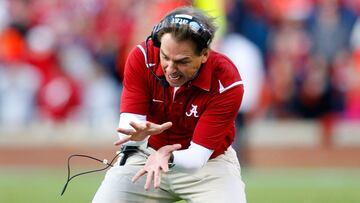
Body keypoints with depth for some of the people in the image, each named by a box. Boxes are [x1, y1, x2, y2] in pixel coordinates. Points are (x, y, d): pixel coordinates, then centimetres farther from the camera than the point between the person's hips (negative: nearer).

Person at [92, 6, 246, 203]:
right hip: (148, 152, 2)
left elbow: (197, 155, -26)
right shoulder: (141, 58, -21)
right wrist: (136, 134, -48)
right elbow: (127, 127, -24)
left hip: (208, 161, -2)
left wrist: (169, 158, -48)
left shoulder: (226, 83, -26)